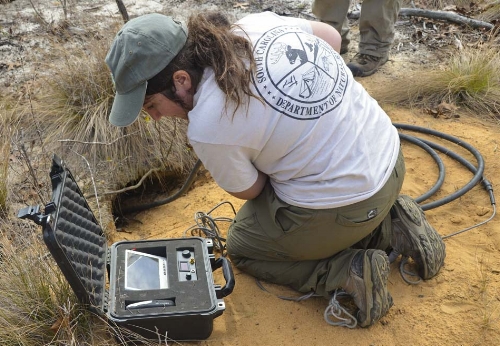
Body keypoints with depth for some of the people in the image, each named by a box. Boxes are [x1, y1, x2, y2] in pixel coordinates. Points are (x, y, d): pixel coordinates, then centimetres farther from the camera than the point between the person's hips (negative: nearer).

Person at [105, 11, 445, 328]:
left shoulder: (207, 126, -25)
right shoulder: (258, 22, -6)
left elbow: (248, 190, -5)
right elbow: (332, 36, 14)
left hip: (343, 205, -7)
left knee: (241, 249, 18)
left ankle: (348, 272, 0)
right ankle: (391, 225, 16)